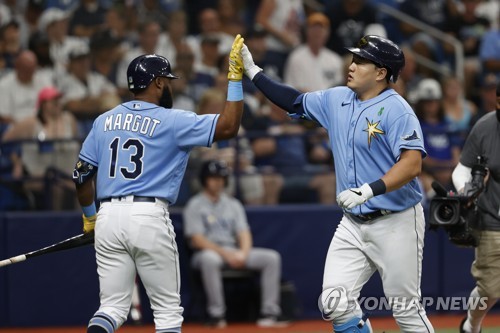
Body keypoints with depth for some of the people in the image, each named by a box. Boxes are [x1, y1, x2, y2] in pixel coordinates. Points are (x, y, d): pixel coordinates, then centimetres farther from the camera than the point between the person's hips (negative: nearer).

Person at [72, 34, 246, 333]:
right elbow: (228, 126, -7)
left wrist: (90, 216, 26)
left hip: (109, 217, 5)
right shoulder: (172, 121, -3)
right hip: (150, 218, -5)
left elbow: (81, 174, 12)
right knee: (168, 309, 7)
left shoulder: (104, 121, 11)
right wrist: (235, 77, -2)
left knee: (112, 308, 7)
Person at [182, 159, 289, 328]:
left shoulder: (233, 204, 16)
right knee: (209, 259, -43)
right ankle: (216, 313, -34)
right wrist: (225, 253, -21)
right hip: (208, 251, -6)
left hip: (235, 252, 6)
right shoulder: (195, 206, -1)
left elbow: (244, 233, 9)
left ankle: (270, 312, -18)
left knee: (272, 257, -14)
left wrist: (243, 253, -13)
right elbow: (197, 240, -11)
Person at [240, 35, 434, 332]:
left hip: (395, 223, -7)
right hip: (353, 224, 7)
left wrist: (369, 191, -35)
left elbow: (412, 164, -25)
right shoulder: (337, 100, 7)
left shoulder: (396, 110, -15)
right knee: (334, 303, -3)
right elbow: (295, 102, 20)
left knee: (406, 309, -1)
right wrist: (253, 71, 15)